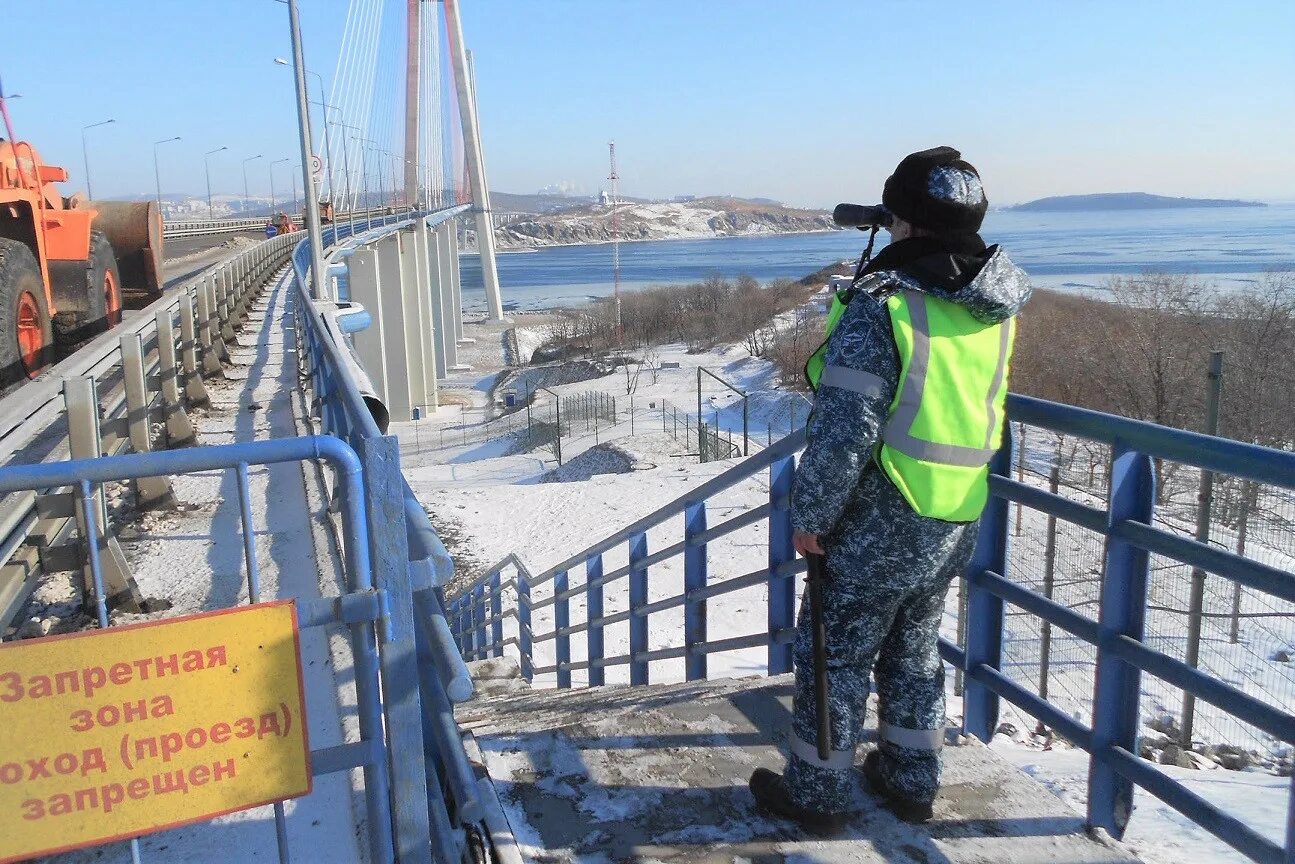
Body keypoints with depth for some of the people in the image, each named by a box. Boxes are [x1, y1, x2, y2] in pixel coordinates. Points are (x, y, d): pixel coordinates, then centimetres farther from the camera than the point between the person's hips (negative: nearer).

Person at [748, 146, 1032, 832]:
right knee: (914, 649, 23)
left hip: (880, 524, -7)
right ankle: (911, 782, 37)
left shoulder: (881, 305, -20)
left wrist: (810, 515, -10)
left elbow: (843, 430, -23)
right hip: (959, 524, 7)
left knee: (834, 654, 10)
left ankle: (818, 793, 25)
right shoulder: (998, 309, 2)